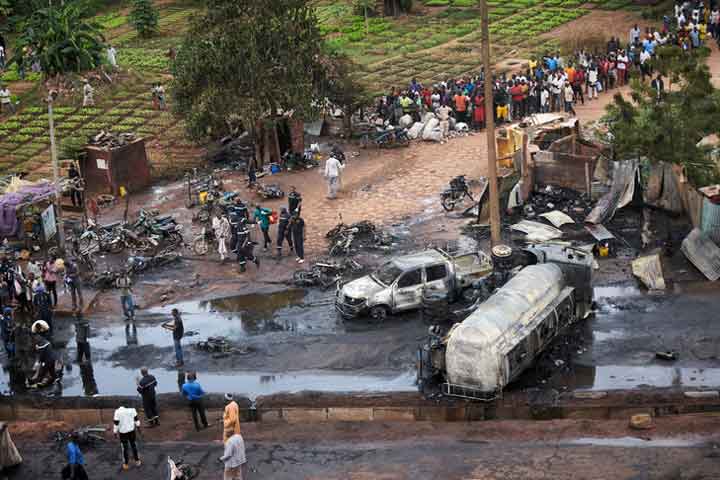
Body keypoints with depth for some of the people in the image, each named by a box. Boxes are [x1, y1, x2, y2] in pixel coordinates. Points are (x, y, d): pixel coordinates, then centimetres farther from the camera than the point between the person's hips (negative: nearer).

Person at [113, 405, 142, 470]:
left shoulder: (117, 412, -13)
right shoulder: (132, 410, -5)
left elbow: (116, 423, -12)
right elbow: (136, 419, 5)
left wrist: (115, 432, -3)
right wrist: (137, 425, 20)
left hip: (123, 431, -3)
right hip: (131, 430, 3)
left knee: (124, 447, 8)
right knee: (133, 445, 19)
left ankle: (126, 464, 15)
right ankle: (137, 461, 26)